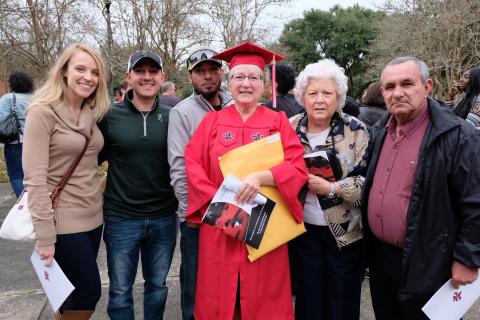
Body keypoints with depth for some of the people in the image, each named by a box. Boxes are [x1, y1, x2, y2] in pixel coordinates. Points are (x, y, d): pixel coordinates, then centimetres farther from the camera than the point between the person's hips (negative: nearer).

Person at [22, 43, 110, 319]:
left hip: (93, 216, 7)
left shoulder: (92, 113, 7)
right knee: (89, 293, 2)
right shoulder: (43, 113, -14)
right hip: (64, 220, -6)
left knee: (76, 292, 17)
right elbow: (35, 179, -18)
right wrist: (45, 236, -20)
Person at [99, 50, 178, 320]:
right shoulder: (109, 116, -6)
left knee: (158, 287, 18)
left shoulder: (171, 116, -2)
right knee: (120, 292, 13)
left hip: (164, 218, 2)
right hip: (121, 218, -1)